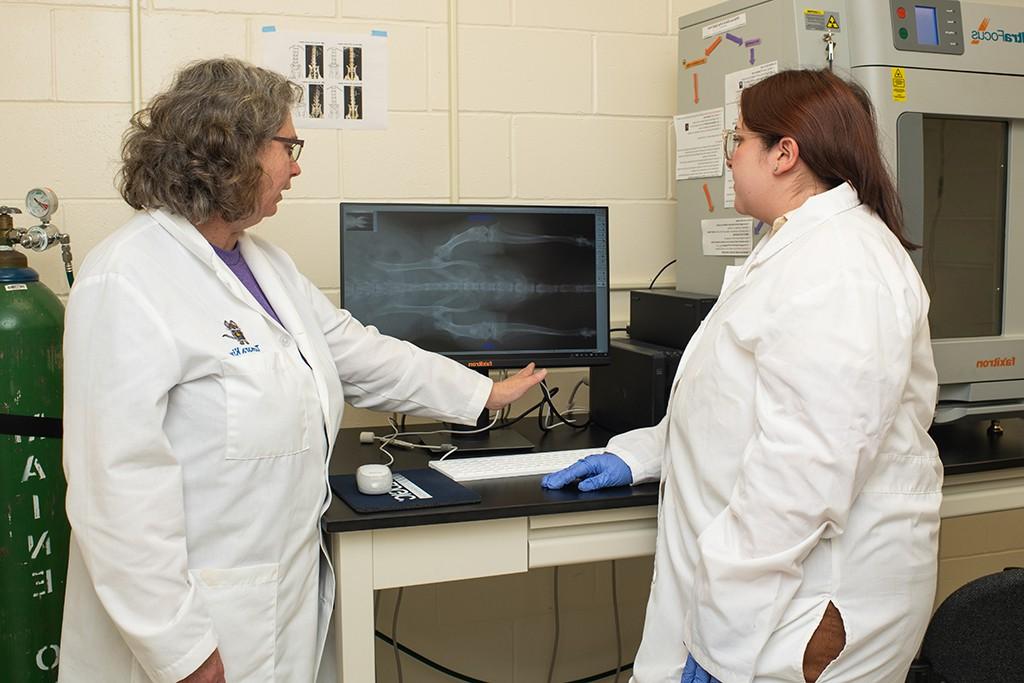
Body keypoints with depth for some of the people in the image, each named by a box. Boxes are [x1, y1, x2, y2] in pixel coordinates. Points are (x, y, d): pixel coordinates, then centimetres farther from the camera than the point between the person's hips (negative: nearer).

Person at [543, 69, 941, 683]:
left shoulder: (837, 266, -21)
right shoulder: (802, 249, 16)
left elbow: (807, 462, -28)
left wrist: (725, 630, -25)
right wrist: (639, 454, 16)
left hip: (813, 603, -10)